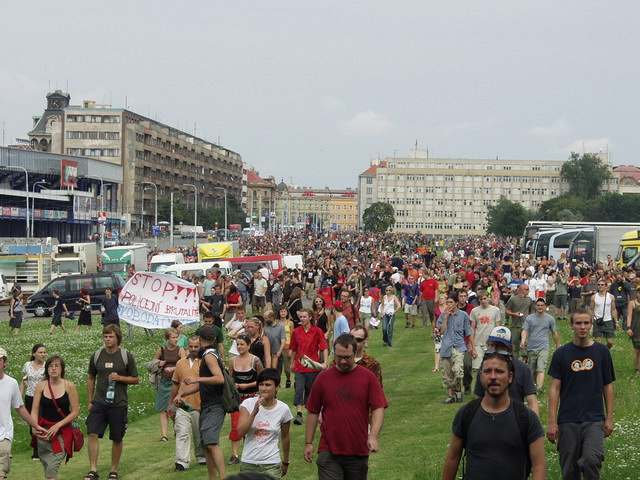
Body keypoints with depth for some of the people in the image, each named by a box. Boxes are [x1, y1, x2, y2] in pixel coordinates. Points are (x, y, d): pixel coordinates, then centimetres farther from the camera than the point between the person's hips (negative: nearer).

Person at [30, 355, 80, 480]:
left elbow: (75, 412, -5)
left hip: (62, 431, -3)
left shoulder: (69, 386, -6)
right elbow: (34, 410, 0)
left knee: (53, 466, -15)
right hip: (43, 431, 3)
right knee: (46, 464, 8)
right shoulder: (41, 386, 0)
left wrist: (58, 425, -12)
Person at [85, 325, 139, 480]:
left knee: (117, 439, 6)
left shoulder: (126, 356, -2)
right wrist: (90, 401, 11)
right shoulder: (97, 356, 5)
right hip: (99, 402, 2)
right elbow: (91, 379, 16)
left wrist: (119, 377, -14)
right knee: (92, 434, -11)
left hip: (118, 404, -2)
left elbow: (136, 380, 2)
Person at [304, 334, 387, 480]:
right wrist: (308, 443, 7)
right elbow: (313, 412, 8)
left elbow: (379, 408, -5)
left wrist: (373, 436, -20)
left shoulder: (368, 378, 0)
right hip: (329, 452, -1)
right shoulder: (323, 378, 3)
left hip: (358, 452, 1)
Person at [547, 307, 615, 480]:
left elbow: (608, 386, 9)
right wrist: (551, 422, -4)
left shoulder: (601, 352, 4)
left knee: (592, 459, -24)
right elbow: (554, 388, 1)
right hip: (568, 420, 1)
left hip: (594, 419, -1)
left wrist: (609, 418, 4)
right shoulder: (561, 354, 2)